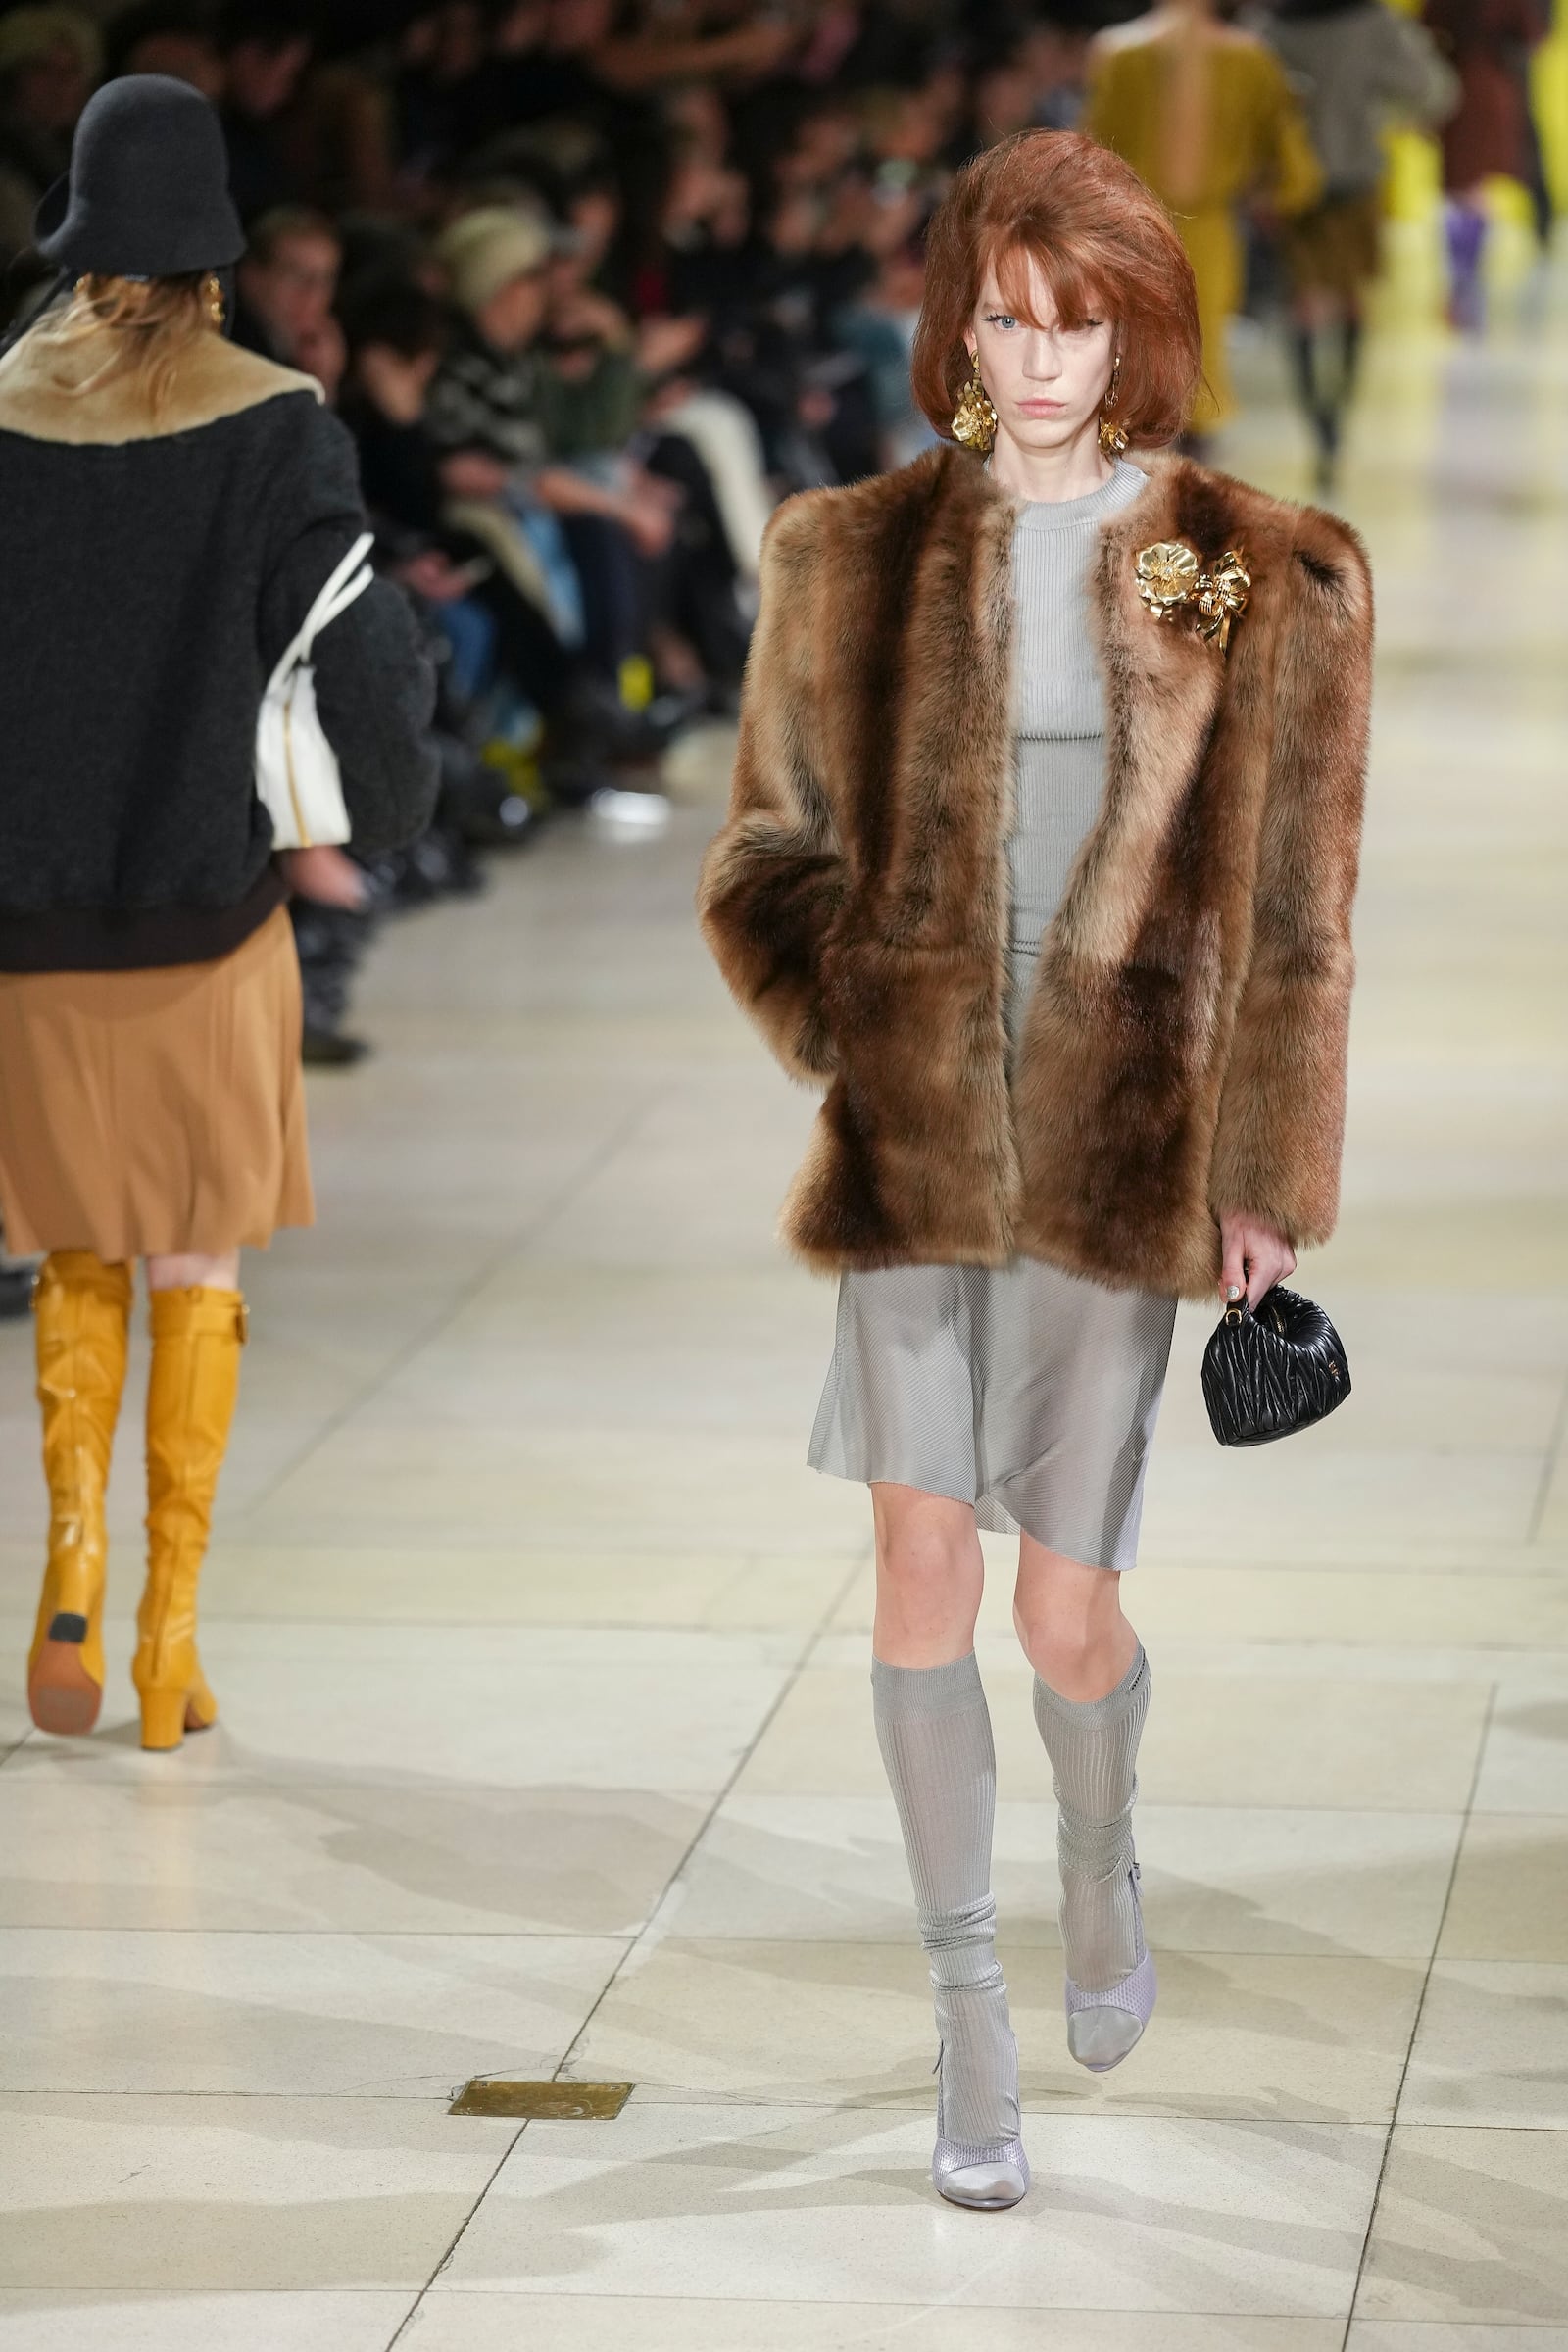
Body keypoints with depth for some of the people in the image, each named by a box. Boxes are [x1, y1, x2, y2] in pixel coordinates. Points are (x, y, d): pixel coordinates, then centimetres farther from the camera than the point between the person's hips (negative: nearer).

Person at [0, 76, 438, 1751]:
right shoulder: (274, 430, -9)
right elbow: (356, 652, -12)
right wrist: (389, 802, 7)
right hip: (209, 917, -2)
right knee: (199, 1270, 10)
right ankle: (170, 1638, 7)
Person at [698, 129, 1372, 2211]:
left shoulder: (1262, 578, 1)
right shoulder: (858, 559, 5)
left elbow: (1293, 919, 4)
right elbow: (768, 861, 10)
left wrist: (1269, 1176, 2)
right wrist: (853, 1037, -6)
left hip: (1125, 1156, -1)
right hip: (913, 1149, 1)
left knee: (1067, 1612, -2)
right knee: (923, 1561, -7)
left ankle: (1103, 1846, 34)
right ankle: (970, 2015, 8)